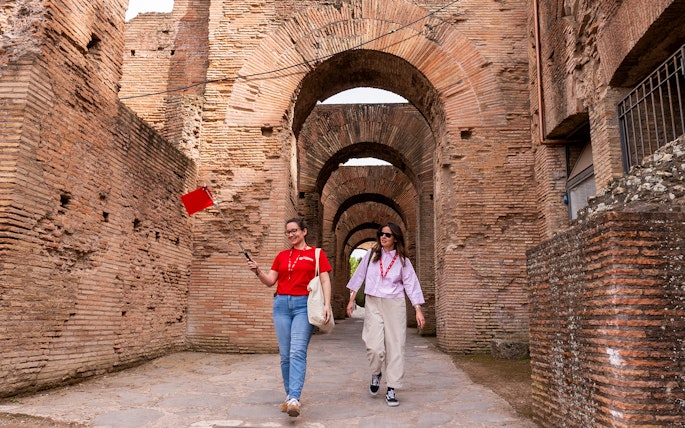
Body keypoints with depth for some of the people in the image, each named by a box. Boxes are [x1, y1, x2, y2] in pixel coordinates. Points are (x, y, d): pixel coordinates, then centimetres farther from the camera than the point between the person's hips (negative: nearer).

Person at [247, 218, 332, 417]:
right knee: (285, 354, 5)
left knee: (298, 352, -14)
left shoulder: (316, 253, 4)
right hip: (282, 304, 4)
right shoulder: (282, 255, 14)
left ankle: (294, 399, -18)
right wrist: (258, 271, -8)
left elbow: (325, 280, -1)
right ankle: (289, 395, 17)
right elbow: (270, 281, 11)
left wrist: (327, 304, -12)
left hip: (304, 305, -4)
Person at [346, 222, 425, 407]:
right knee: (374, 346, -10)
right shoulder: (371, 254, 5)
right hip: (373, 304, 0)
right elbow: (359, 276, 11)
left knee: (395, 346, -1)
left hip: (395, 305, 0)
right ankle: (376, 374, 22)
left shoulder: (402, 260, 3)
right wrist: (351, 300, 9)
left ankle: (391, 390, 10)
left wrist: (418, 310, -6)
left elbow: (411, 284, 1)